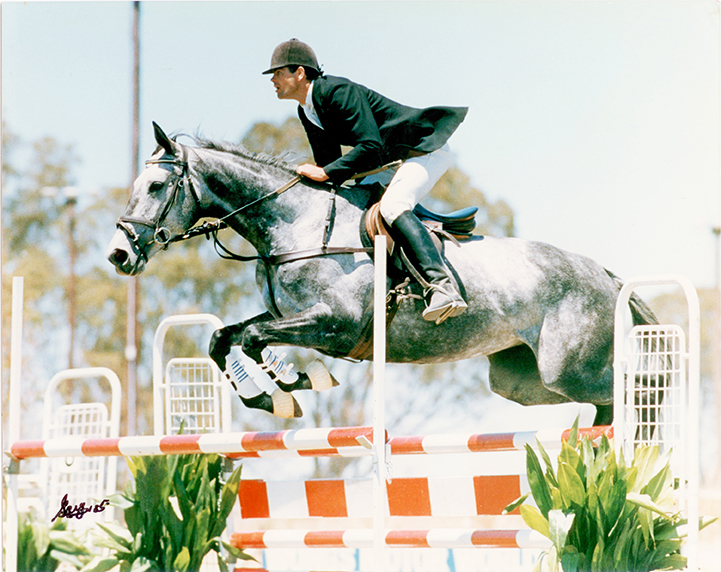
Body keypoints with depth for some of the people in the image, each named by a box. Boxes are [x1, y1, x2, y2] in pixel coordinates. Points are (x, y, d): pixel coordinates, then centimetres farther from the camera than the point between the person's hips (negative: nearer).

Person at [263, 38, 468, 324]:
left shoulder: (339, 91, -22)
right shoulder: (306, 112, 8)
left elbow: (372, 148, -29)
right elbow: (329, 164, 16)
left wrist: (326, 173, -26)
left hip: (426, 148, -11)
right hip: (398, 161, 11)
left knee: (392, 206, -32)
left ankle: (443, 286, -45)